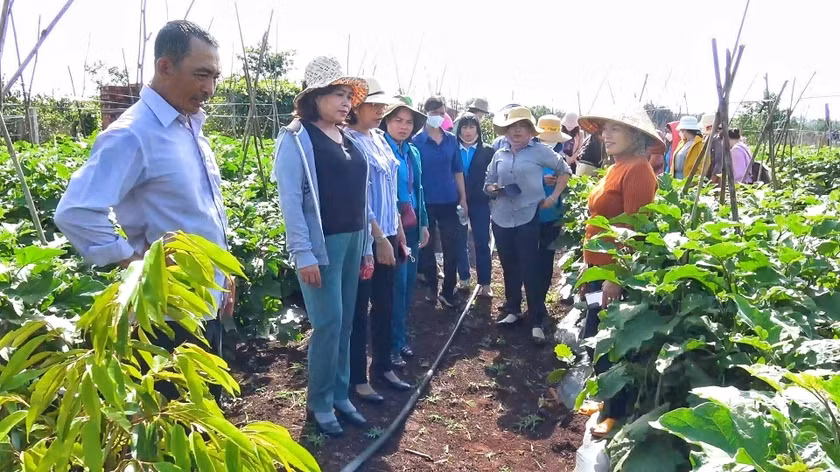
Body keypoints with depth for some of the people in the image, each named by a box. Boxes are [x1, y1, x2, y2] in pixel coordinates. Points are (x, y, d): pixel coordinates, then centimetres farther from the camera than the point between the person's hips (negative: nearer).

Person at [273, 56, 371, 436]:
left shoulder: (349, 140, 13)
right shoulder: (296, 138, -8)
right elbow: (290, 199, -13)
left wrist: (367, 246, 14)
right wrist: (303, 254, -18)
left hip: (352, 241, 7)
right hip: (321, 244, -7)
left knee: (345, 324, 12)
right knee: (328, 323, -3)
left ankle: (341, 395, 25)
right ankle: (319, 403, 15)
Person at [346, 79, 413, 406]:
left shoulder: (380, 139, 11)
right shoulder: (350, 142, -13)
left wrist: (397, 230, 15)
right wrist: (380, 238, -16)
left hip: (388, 233, 8)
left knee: (385, 305, 16)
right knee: (359, 309, 4)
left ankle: (383, 367, 31)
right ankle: (358, 378, 17)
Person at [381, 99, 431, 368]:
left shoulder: (413, 152, 12)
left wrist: (423, 223, 17)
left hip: (411, 227, 8)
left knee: (408, 284, 13)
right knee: (396, 285, -2)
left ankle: (400, 338, 27)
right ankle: (392, 345, 12)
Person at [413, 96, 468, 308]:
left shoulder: (451, 140, 6)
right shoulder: (417, 141, -5)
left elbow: (458, 170, 10)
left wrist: (463, 198, 7)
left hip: (449, 201, 3)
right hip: (425, 201, -3)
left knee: (452, 246, 3)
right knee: (426, 246, 10)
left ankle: (448, 291, 14)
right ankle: (431, 286, 26)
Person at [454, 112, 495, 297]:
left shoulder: (487, 151, 2)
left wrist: (490, 195, -9)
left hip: (479, 202, -1)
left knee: (482, 242, 1)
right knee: (460, 241, 10)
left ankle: (484, 283, 8)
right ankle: (463, 278, 24)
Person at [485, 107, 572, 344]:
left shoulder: (539, 151, -2)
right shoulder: (499, 154, 11)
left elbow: (565, 170, 7)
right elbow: (488, 182, 15)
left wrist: (554, 197, 1)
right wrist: (493, 188, -7)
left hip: (528, 217, -4)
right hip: (501, 218, 5)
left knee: (529, 269, -5)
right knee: (509, 267, 13)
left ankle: (537, 321, 4)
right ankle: (512, 309, 30)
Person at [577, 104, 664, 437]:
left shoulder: (637, 169, -16)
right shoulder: (616, 168, 12)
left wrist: (616, 276, -23)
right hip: (600, 268, 9)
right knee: (594, 338, 18)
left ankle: (617, 414, 20)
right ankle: (608, 401, 36)